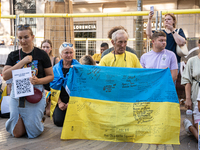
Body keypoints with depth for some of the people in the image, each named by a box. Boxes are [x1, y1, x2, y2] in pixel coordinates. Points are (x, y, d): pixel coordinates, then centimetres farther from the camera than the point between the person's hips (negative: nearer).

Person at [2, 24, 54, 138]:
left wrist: (38, 81, -20)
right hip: (17, 95, 2)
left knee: (33, 133, 1)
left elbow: (51, 76, 1)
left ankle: (39, 120, 33)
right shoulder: (13, 55, 5)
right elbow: (5, 76, -8)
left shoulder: (42, 55, -2)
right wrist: (23, 61, -15)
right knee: (17, 133, 4)